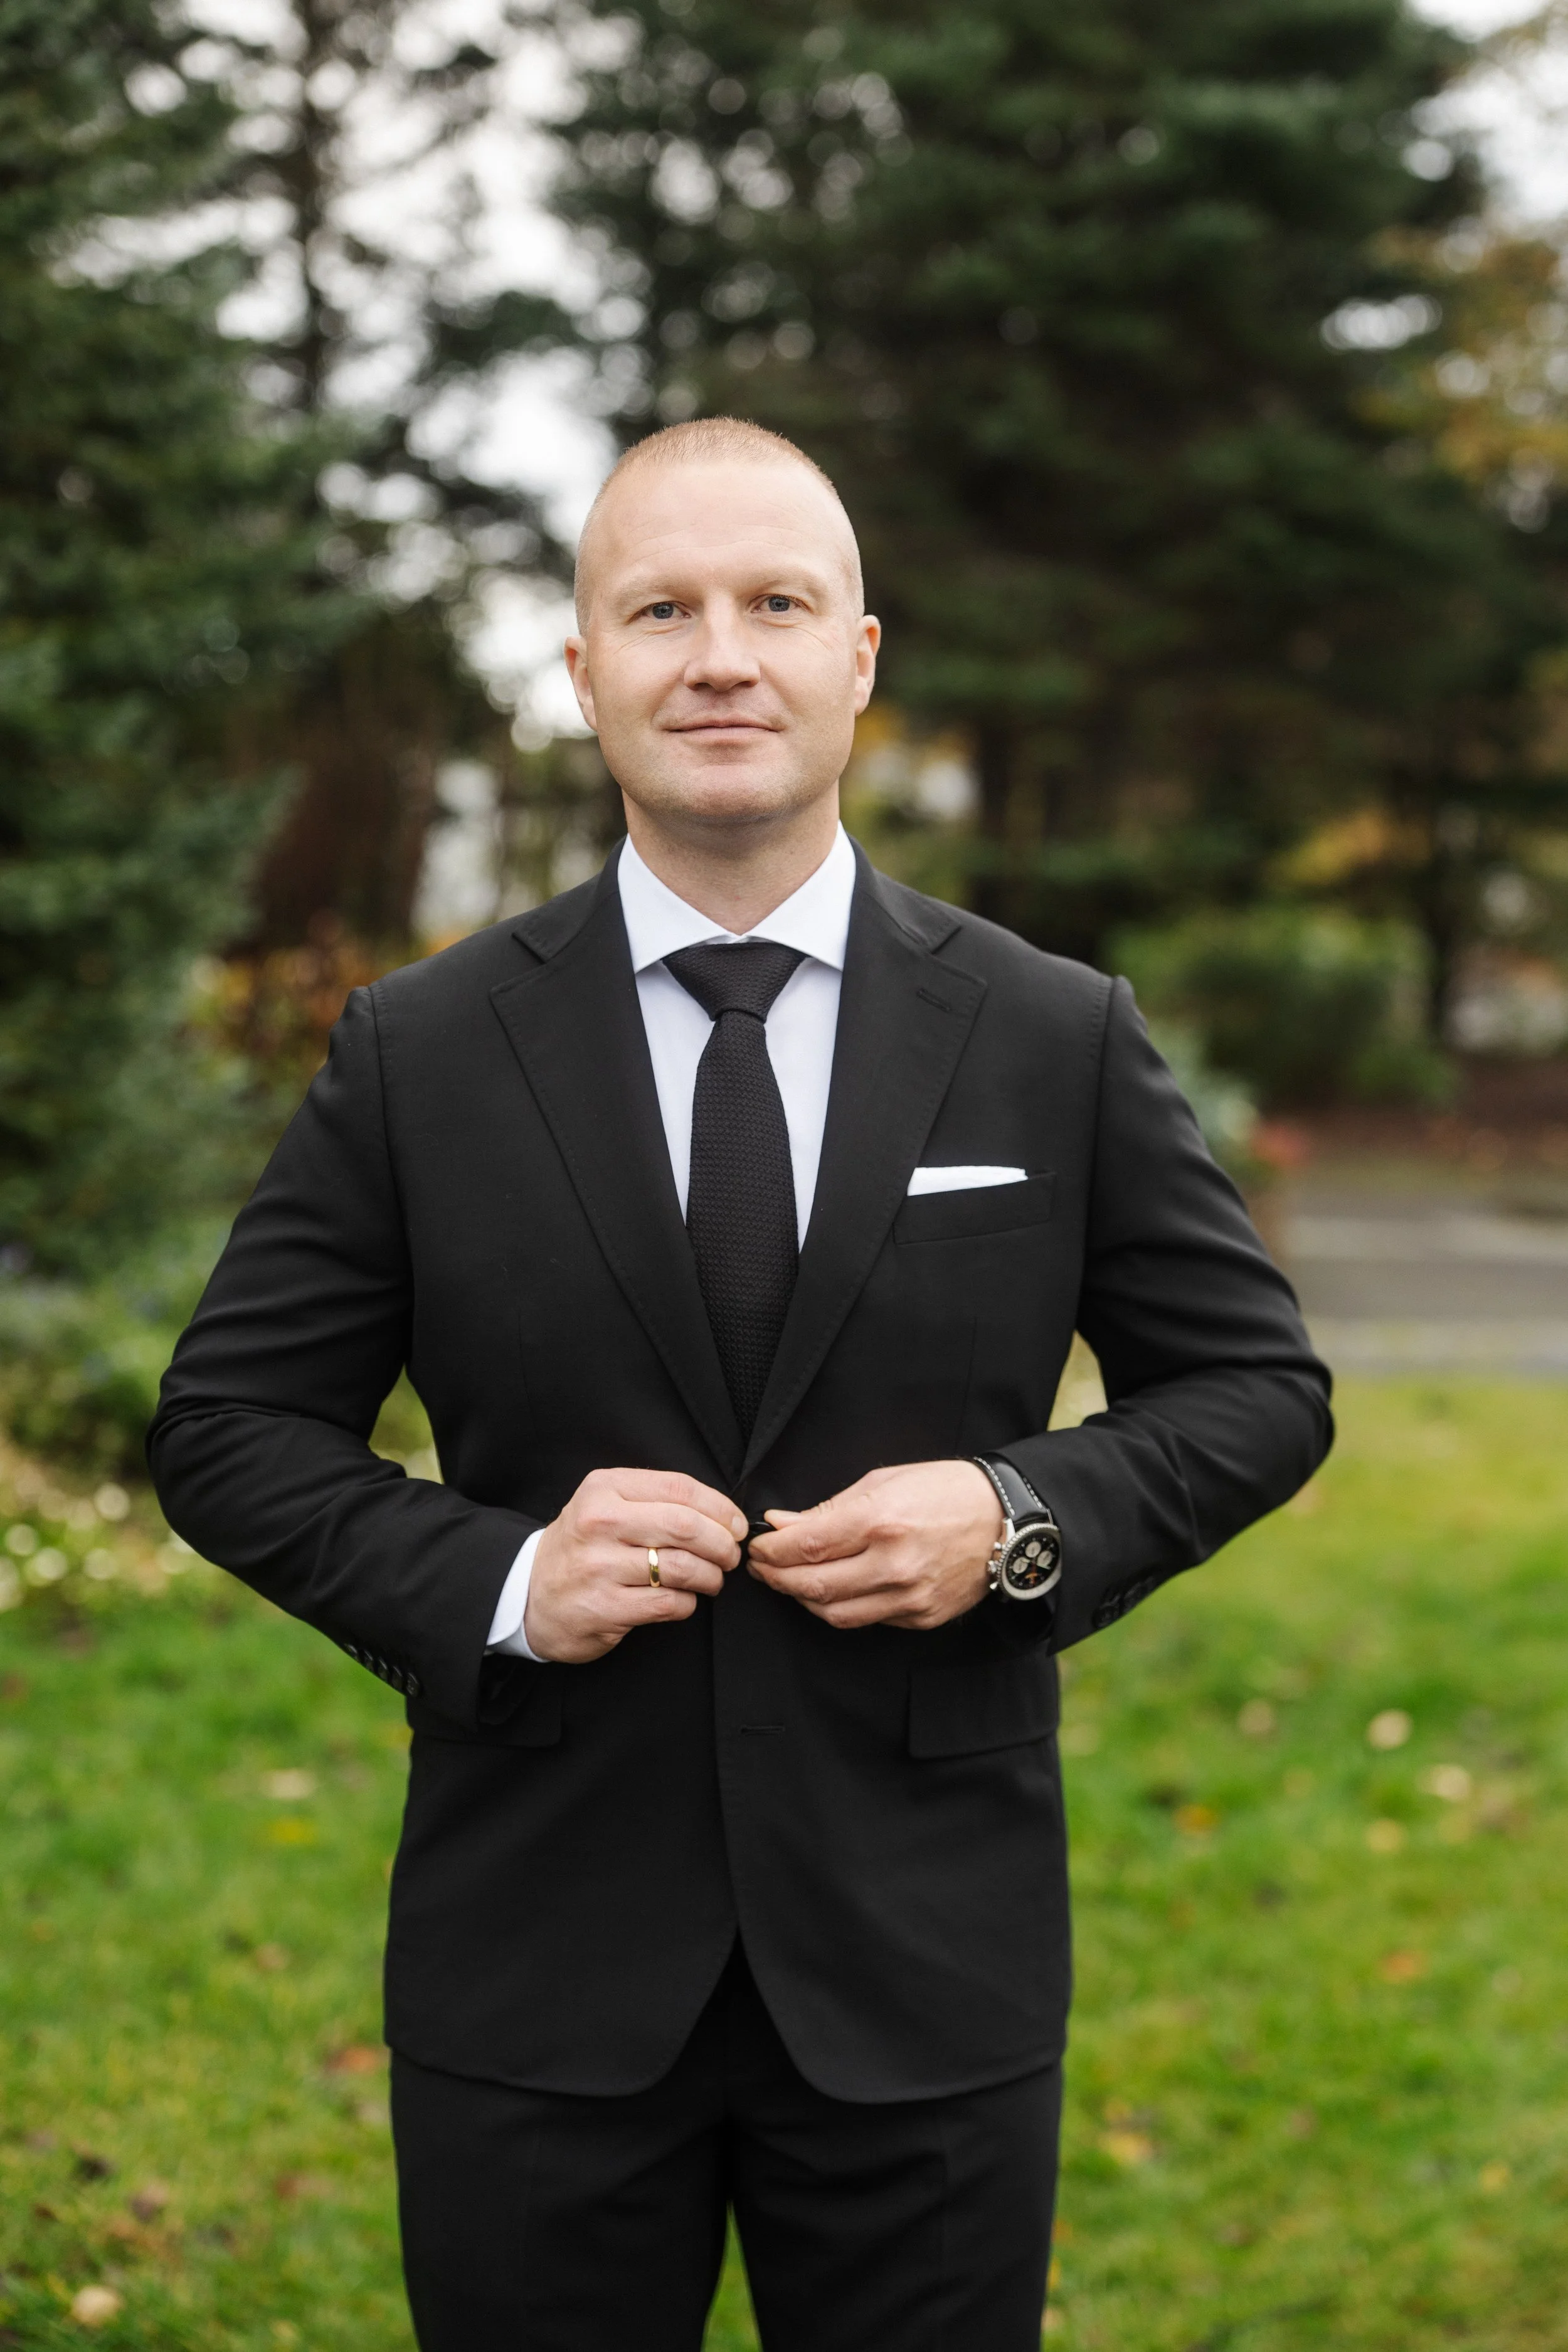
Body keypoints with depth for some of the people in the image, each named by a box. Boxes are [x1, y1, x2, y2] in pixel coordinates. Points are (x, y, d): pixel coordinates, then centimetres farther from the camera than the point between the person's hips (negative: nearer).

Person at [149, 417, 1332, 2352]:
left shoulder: (1060, 1040, -1)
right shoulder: (417, 1053, -2)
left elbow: (1256, 1388, 6)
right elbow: (227, 1427, 2)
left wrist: (1024, 1517, -13)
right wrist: (495, 1582, -15)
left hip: (927, 1971, 1)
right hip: (537, 1972, 0)